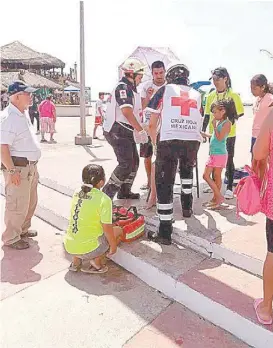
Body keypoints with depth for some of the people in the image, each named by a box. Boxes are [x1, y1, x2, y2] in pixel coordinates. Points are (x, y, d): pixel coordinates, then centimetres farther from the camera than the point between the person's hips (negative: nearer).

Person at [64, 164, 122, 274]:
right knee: (118, 230, 14)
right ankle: (96, 262, 6)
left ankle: (76, 261, 22)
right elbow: (107, 228, -15)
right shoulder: (104, 199, -17)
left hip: (69, 246, 6)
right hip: (87, 250, -6)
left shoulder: (76, 194, 1)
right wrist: (113, 245, 2)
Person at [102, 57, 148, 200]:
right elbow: (127, 111, -26)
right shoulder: (123, 87, -15)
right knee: (126, 164, -14)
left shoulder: (130, 88, 20)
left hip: (126, 132, 11)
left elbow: (137, 109, 20)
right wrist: (141, 130, -25)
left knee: (134, 162, 15)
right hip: (117, 131, -11)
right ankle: (107, 193, -4)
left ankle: (124, 192, 27)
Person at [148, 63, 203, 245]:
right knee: (187, 170, 34)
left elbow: (152, 124, 13)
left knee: (164, 183, 3)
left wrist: (155, 143, 29)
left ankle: (165, 232, 1)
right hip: (193, 140, 4)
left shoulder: (165, 90, 17)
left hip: (169, 140, -3)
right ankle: (187, 207, 41)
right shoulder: (196, 94, 25)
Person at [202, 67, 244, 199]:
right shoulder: (211, 95, 5)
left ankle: (229, 188, 12)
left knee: (229, 160, 3)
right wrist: (203, 130, 6)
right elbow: (207, 115, 10)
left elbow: (240, 113, -1)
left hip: (228, 133, -4)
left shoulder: (233, 95, -7)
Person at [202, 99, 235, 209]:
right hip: (213, 154, 9)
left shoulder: (227, 123, -10)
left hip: (220, 154, -9)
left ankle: (218, 198, 10)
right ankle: (217, 198, 16)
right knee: (206, 175, 8)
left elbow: (220, 138, -18)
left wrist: (214, 126, -12)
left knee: (217, 177, -2)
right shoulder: (218, 122, 14)